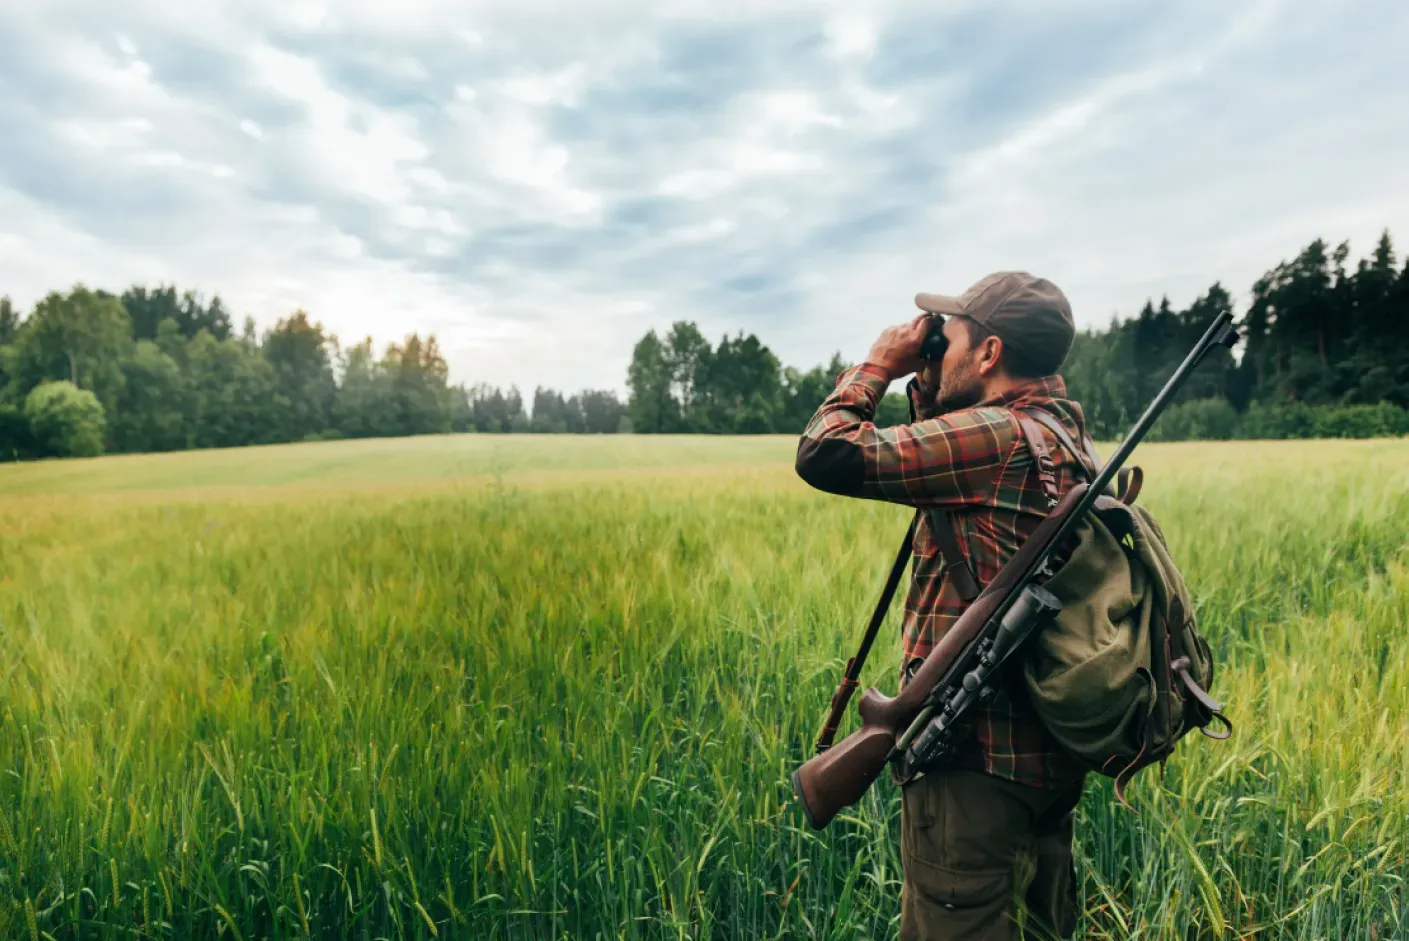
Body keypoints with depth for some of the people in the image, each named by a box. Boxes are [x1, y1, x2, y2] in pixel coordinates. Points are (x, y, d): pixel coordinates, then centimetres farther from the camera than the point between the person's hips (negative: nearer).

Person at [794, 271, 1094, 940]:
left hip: (977, 760, -10)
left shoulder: (993, 435, -19)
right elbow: (935, 453, 24)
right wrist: (926, 383, 11)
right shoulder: (1061, 433, 11)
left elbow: (826, 455, -21)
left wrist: (878, 364, -6)